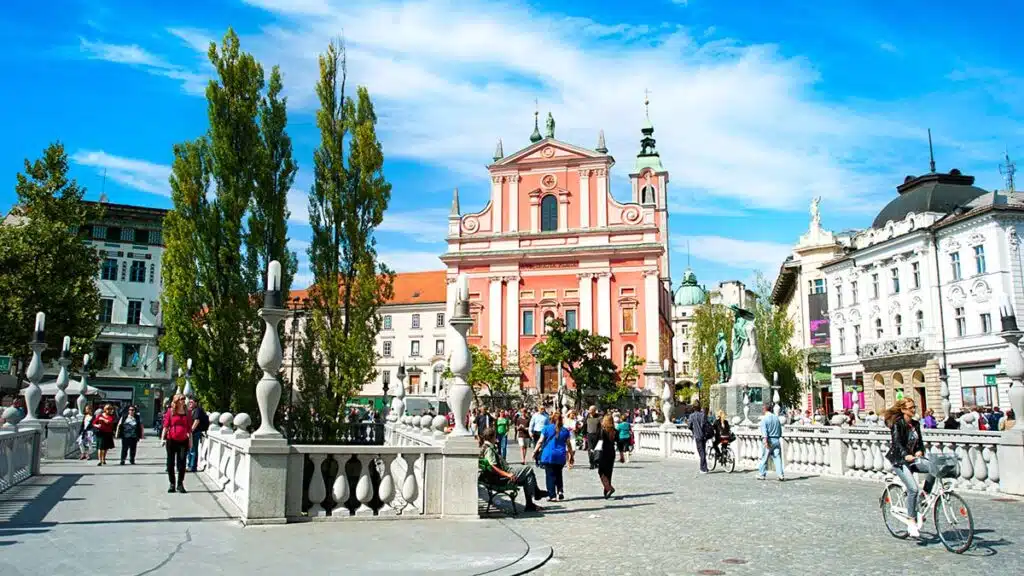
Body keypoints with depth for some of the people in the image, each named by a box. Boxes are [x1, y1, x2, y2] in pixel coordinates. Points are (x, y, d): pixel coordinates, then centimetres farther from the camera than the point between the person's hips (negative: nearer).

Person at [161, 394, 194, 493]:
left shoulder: (187, 412, 6)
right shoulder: (170, 411, 1)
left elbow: (189, 428, 8)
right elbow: (166, 425, -1)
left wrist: (190, 440, 6)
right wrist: (163, 438, -9)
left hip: (183, 441, 1)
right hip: (171, 440, -1)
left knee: (182, 463, 3)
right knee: (170, 463, 6)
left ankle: (180, 484, 12)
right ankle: (172, 484, 17)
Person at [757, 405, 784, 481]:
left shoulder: (764, 418, -7)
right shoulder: (777, 418, 9)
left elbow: (764, 431, -16)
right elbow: (780, 430, 14)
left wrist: (766, 442, -20)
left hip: (769, 440, -4)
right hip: (777, 440, 4)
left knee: (764, 458, 6)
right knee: (777, 458, 3)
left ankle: (761, 475, 13)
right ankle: (781, 475, -5)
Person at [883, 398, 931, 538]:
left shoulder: (915, 424, 10)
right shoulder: (897, 424, -10)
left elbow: (920, 440, 6)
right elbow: (897, 442, -23)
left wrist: (920, 451, -16)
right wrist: (906, 455, -40)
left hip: (913, 458, 6)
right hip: (899, 461, -6)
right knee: (913, 489, -20)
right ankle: (912, 521, -8)